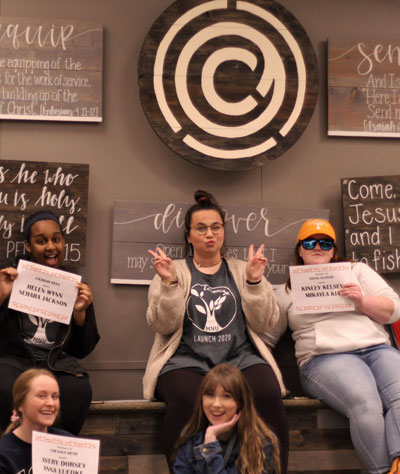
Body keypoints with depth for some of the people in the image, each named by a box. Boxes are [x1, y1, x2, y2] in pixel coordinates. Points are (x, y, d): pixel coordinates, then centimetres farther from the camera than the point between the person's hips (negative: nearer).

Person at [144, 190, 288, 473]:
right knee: (187, 399, -36)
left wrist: (254, 282, -4)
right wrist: (169, 283, -11)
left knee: (268, 394, -31)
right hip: (187, 361, -1)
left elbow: (265, 324, 9)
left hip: (239, 358, 2)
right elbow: (163, 325, 2)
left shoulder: (242, 271, 20)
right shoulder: (173, 271, 15)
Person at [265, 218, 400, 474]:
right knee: (366, 404, -34)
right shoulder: (287, 290, 20)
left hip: (379, 349, 2)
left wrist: (362, 301, -5)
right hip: (326, 358, -2)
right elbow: (266, 336, 16)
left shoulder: (357, 270, 23)